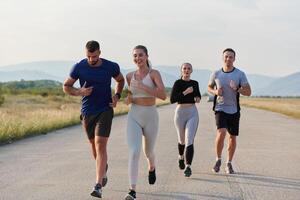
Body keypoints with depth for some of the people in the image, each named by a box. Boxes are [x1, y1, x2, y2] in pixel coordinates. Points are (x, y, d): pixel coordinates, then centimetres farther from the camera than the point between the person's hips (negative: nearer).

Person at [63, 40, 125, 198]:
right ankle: (103, 167, 48)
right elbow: (66, 86, 4)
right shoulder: (79, 67, -7)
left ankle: (98, 186, -18)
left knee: (100, 145, -15)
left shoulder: (111, 67, -7)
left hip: (105, 110, -2)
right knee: (94, 144, 16)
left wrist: (117, 96, -2)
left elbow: (120, 80, 15)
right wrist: (79, 92, -15)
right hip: (87, 112, 3)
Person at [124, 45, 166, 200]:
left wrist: (144, 87, -26)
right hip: (133, 117, 1)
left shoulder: (154, 73, -6)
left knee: (148, 152, 19)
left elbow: (163, 96, -19)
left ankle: (151, 168, 56)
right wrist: (128, 99, 0)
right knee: (133, 152, -18)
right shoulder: (130, 76, 6)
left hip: (150, 117, -1)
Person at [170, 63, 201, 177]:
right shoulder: (178, 83, -7)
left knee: (189, 141, -14)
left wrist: (198, 98, 2)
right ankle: (181, 157, 47)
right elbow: (172, 100, -15)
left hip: (193, 113, 1)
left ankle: (188, 166, -18)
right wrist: (185, 92, -23)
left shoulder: (195, 83, 6)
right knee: (182, 140, 17)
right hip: (180, 113, -1)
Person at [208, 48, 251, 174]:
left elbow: (248, 92, -3)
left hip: (234, 110, 1)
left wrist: (237, 89, -22)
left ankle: (229, 164, 24)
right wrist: (215, 92, -6)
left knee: (232, 137, 7)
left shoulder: (240, 74, -2)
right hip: (220, 108, -1)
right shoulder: (216, 74, 0)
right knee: (221, 133, -21)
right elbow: (209, 87, 16)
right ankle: (218, 159, 0)